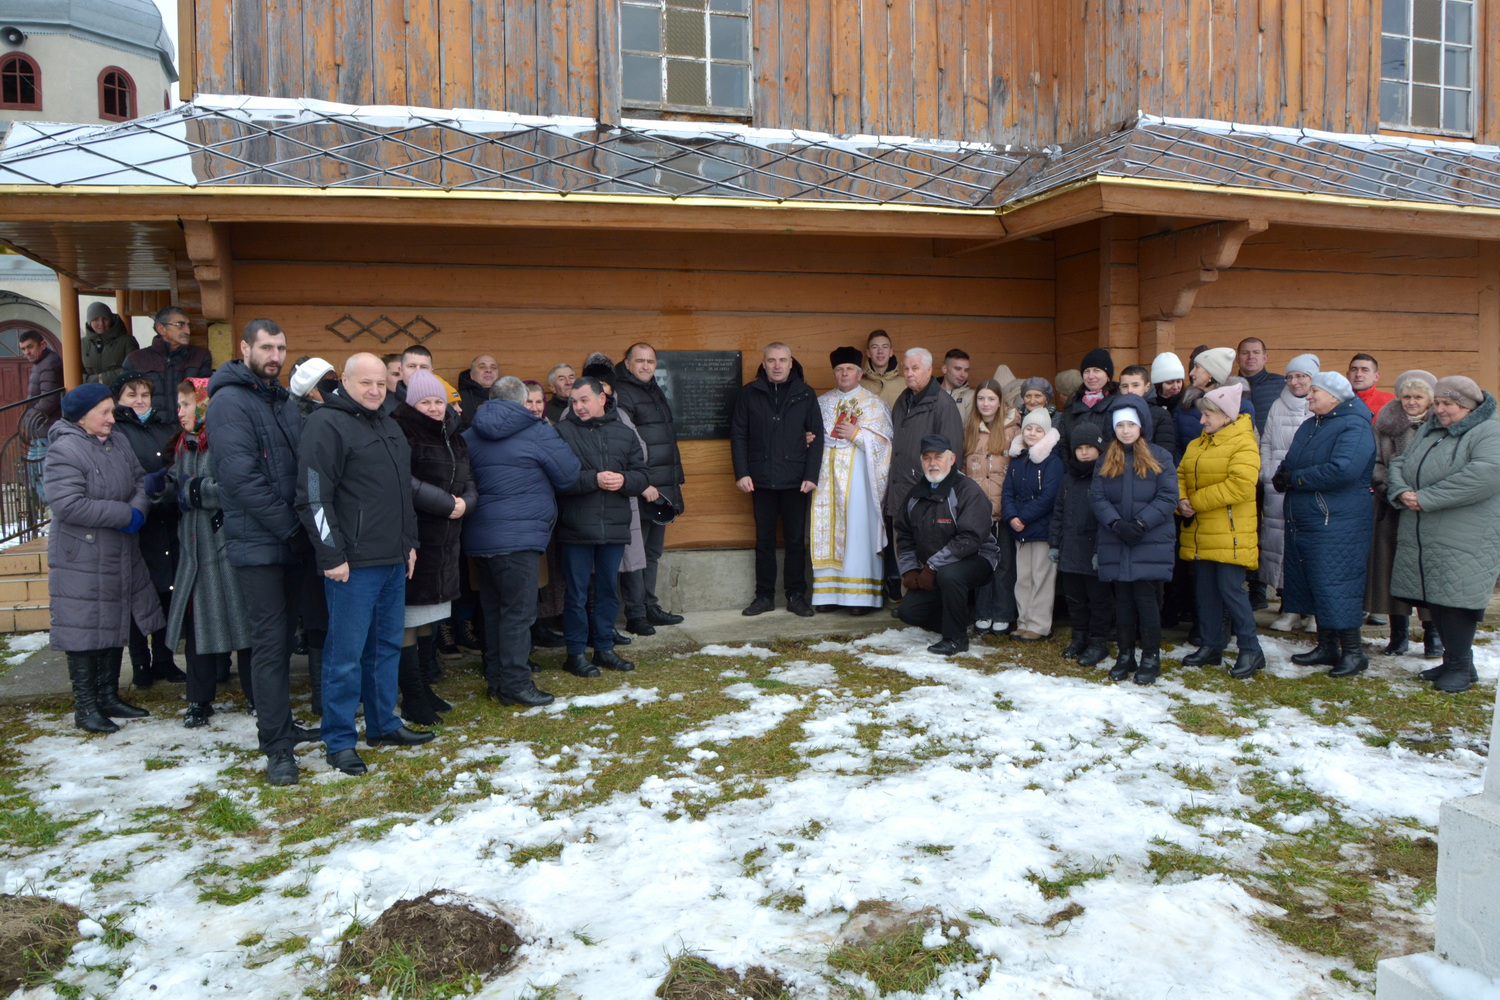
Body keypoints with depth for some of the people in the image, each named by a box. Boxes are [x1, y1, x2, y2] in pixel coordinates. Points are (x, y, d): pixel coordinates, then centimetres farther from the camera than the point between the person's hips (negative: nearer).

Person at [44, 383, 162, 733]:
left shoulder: (116, 446, 8)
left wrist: (138, 509, -13)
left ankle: (109, 697, 28)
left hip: (119, 558, 8)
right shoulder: (63, 451, -16)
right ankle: (85, 707, 10)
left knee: (115, 628, 15)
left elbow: (141, 481, 9)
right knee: (84, 632, -1)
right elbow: (68, 505, -25)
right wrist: (124, 514, -20)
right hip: (81, 563, -8)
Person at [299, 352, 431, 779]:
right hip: (352, 564, -8)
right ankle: (339, 741, 9)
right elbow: (313, 496, -16)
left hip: (393, 561, 8)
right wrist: (331, 555, -18)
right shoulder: (326, 425, -10)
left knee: (387, 647, 16)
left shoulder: (390, 427, 17)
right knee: (346, 653, -2)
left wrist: (409, 542, 20)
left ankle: (383, 724, 28)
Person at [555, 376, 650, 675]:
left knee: (609, 590, 13)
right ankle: (576, 653, 15)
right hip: (576, 529, -4)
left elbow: (643, 475, 8)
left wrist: (624, 480, -12)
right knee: (576, 594, 4)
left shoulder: (624, 433, 10)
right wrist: (594, 480, -20)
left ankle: (604, 647, 25)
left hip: (614, 527, 4)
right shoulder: (562, 432, -3)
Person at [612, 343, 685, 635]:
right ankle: (635, 614, 4)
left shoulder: (654, 391, 20)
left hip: (662, 488, 9)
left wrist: (677, 478, 23)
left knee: (653, 551, 15)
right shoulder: (621, 393, -9)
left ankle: (650, 607, 24)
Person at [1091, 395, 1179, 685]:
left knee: (1147, 598, -3)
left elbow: (1168, 498, -5)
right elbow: (1097, 497, 2)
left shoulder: (1159, 457, 2)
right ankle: (1125, 655, 18)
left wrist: (1141, 524, -15)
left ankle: (1151, 658, 8)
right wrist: (1117, 524, -15)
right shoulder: (1106, 461, 11)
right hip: (1115, 544, 3)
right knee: (1123, 600, 9)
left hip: (1151, 544, -3)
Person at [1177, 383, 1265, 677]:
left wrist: (1197, 501, -16)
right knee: (1205, 590, 12)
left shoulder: (1243, 443, -11)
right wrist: (1181, 500, -9)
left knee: (1231, 589, -7)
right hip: (1199, 533, 8)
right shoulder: (1197, 445, 15)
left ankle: (1250, 650, 5)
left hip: (1229, 534, -8)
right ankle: (1211, 646, 23)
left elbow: (1241, 485, -21)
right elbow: (1181, 474, 14)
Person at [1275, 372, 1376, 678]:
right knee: (1313, 585, 13)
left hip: (1337, 524, -9)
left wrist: (1295, 478, -17)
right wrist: (1281, 477, -8)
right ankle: (1327, 647, 24)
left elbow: (1342, 470, -28)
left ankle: (1353, 651, 5)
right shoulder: (1310, 425, 15)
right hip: (1302, 521, 9)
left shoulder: (1354, 428, -13)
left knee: (1336, 587, -6)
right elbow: (1288, 464, 16)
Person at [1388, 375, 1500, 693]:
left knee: (1455, 600, -7)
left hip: (1464, 544, -7)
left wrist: (1427, 498, -24)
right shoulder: (1428, 429, 16)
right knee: (1434, 601, 12)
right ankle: (1454, 660, 25)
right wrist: (1401, 491, -9)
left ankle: (1460, 667, 7)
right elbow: (1399, 463, 14)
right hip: (1420, 539, 8)